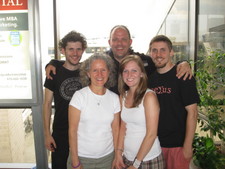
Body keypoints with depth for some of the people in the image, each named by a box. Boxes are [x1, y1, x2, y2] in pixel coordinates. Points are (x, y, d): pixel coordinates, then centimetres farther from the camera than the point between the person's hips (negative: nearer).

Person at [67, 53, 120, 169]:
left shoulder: (114, 98, -1)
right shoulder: (79, 96, -11)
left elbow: (116, 130, 3)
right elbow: (72, 130, -10)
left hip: (107, 157, 3)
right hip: (82, 157, -3)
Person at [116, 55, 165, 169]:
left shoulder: (149, 96, -17)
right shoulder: (123, 96, 1)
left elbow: (151, 134, -18)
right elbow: (123, 127, 6)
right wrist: (119, 152, -2)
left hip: (149, 159, -5)